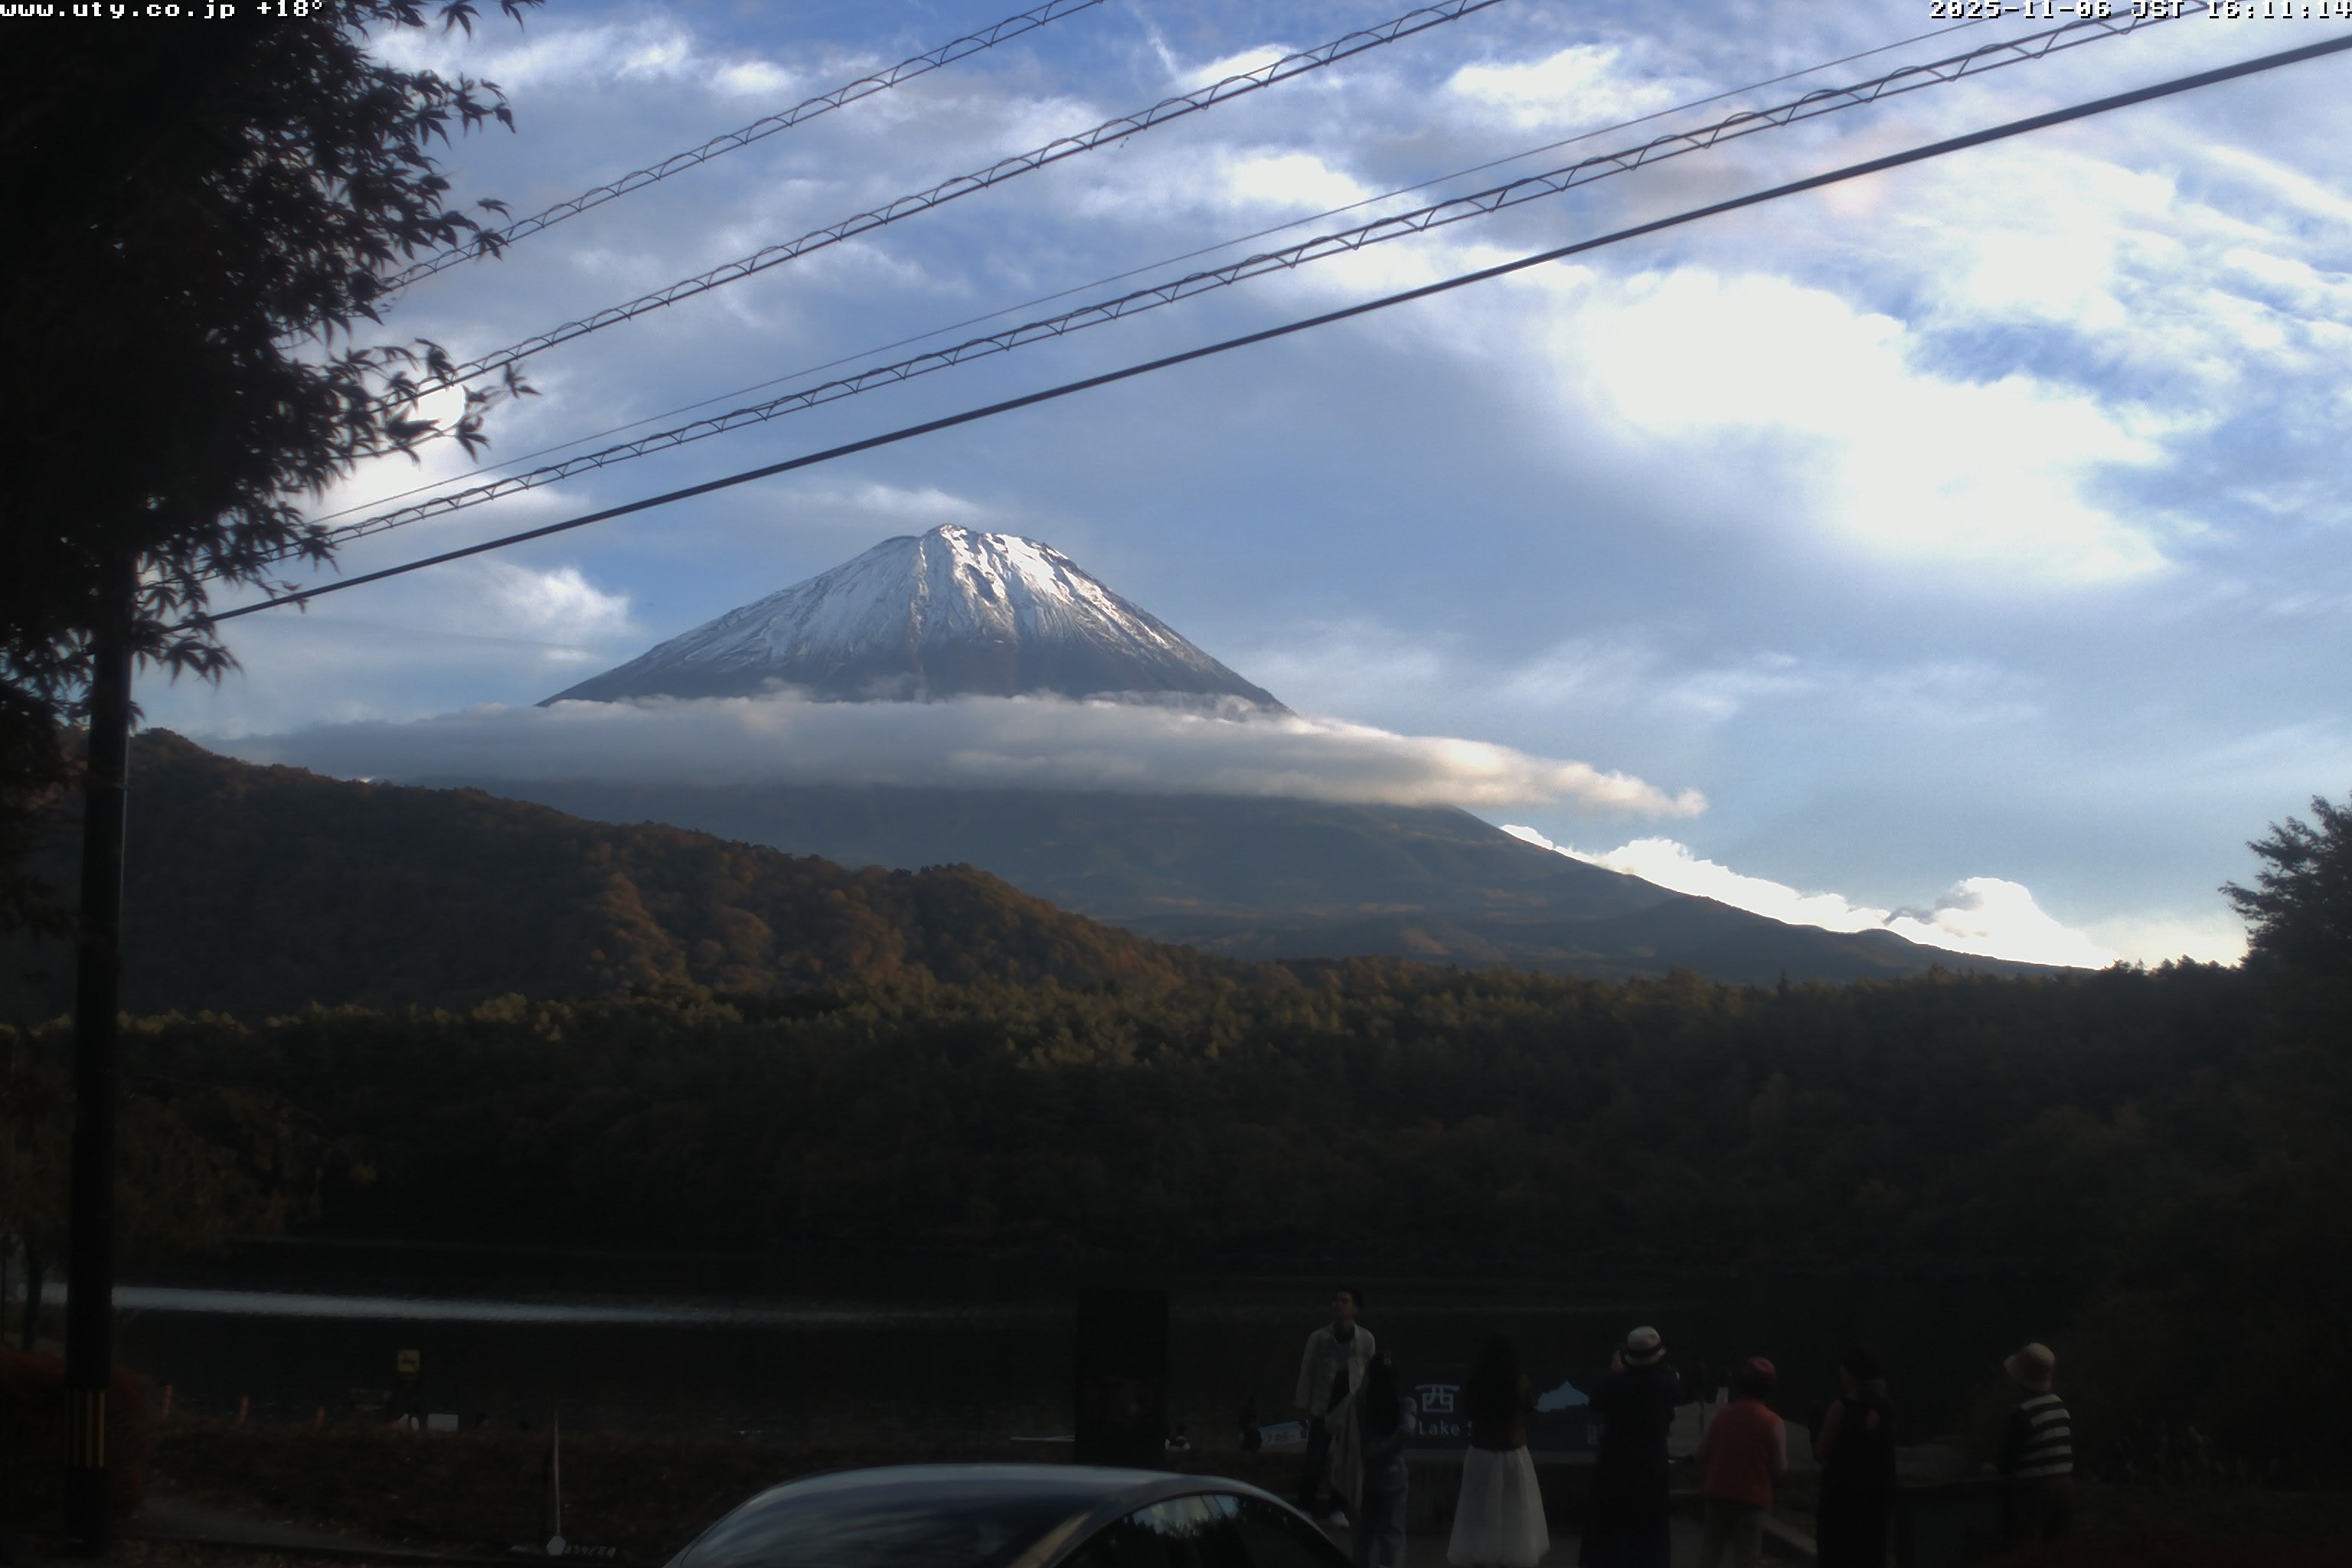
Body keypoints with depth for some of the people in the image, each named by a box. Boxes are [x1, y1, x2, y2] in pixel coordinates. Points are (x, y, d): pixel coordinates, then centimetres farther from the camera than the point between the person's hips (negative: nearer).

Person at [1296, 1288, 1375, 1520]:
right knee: (1315, 1462, -2)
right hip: (1322, 1408, -1)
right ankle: (1305, 1508, 9)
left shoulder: (1365, 1339, -1)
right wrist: (1302, 1405, -1)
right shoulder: (1319, 1338, -4)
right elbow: (1307, 1372, 0)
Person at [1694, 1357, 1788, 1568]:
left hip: (1718, 1494, 3)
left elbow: (1703, 1454, 4)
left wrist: (1703, 1488, 16)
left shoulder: (1722, 1414, 0)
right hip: (1752, 1498, -3)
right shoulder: (1773, 1423, -11)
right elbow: (1779, 1469, -10)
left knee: (1711, 1550, 17)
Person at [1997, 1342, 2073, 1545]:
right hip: (2063, 1486, 7)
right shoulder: (2063, 1406, 3)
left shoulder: (2022, 1414, -17)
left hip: (2033, 1489, -7)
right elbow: (2071, 1450, 9)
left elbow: (2009, 1458, -10)